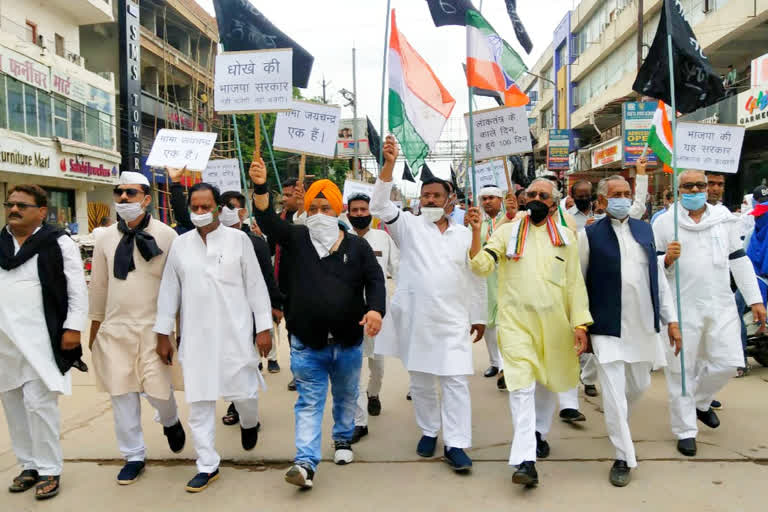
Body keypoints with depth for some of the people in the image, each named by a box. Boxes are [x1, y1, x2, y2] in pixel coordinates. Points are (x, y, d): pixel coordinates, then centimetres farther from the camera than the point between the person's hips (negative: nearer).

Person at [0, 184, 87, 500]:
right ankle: (29, 465, 27)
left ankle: (49, 470, 8)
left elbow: (77, 290, -6)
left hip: (42, 339, -6)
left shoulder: (59, 244, -5)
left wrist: (73, 328, -13)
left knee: (39, 402, -6)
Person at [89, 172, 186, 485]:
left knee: (158, 389, -3)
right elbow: (98, 286, 12)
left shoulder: (166, 235, -7)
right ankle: (133, 456, 24)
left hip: (153, 328, -3)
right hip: (115, 329, 4)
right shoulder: (105, 238, 5)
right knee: (122, 395, 7)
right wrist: (94, 329, 15)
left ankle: (170, 421, 33)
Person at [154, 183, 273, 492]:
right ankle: (207, 466, 21)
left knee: (243, 392, 5)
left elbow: (255, 285, -2)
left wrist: (263, 328, -4)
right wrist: (163, 334, 9)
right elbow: (169, 290, 9)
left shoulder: (239, 239, -3)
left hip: (235, 334, -2)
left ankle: (249, 423, 41)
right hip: (195, 337, 2)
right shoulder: (180, 244, 5)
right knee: (199, 403, 7)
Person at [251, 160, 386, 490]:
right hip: (307, 343, -1)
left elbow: (375, 280, -2)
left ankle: (343, 439, 43)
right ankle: (306, 462, 5)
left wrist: (376, 309, -21)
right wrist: (260, 187, -29)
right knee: (309, 403, 2)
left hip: (348, 342, 2)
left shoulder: (357, 246, 0)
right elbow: (267, 220, -13)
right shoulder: (297, 238, 0)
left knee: (346, 397, 20)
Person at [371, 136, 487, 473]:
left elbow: (476, 278, 10)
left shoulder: (464, 235, 7)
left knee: (455, 382, -2)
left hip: (453, 321, 0)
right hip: (415, 319, 0)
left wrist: (479, 316, 9)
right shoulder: (409, 226, 2)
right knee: (420, 382, 12)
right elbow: (379, 206, -14)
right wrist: (389, 165, -25)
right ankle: (428, 432, 30)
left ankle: (455, 444, 6)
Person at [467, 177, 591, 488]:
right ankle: (525, 460, -6)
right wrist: (476, 233, -22)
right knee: (521, 386, -9)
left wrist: (580, 324, 0)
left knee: (546, 382, 18)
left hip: (554, 322, 3)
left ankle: (539, 433, 42)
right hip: (515, 320, -2)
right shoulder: (507, 232, 2)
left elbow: (574, 283, 5)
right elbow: (481, 266, -8)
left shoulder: (566, 237, 6)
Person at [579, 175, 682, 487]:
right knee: (614, 395, -3)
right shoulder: (590, 235, -6)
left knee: (639, 385, 18)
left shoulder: (645, 230, 8)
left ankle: (617, 425, 48)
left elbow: (659, 277, 10)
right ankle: (624, 459, 12)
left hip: (643, 326, 5)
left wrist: (671, 319, 7)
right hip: (608, 329, -5)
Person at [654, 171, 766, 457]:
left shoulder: (723, 218, 9)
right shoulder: (664, 222, -1)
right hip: (682, 307, -3)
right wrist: (666, 259, -22)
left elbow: (739, 260, 12)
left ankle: (700, 401, 35)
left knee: (727, 363, 4)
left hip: (721, 305, 3)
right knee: (682, 369, 3)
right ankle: (685, 431, 17)